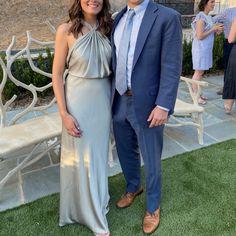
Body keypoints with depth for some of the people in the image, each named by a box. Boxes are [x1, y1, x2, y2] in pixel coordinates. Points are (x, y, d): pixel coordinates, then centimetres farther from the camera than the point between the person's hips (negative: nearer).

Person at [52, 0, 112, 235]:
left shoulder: (106, 28, 1)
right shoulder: (66, 30, -11)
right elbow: (57, 74, -9)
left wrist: (112, 100, 6)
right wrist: (64, 114, -12)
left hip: (103, 98, 4)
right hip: (78, 100, -4)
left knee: (98, 152, 19)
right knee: (80, 155, 10)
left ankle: (98, 198, 46)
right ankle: (89, 210, 33)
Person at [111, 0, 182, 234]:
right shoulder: (119, 19, 8)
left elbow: (172, 66, -14)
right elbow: (115, 62, 13)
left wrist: (163, 106, -19)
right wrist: (110, 96, 13)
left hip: (146, 105, -5)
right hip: (120, 102, 6)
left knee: (151, 161, 11)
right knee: (126, 152, 22)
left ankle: (153, 206, 36)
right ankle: (133, 187, 50)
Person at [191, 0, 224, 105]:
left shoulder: (209, 17, 12)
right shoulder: (201, 17, -15)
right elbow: (200, 36, -19)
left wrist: (217, 29, -1)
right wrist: (213, 29, -13)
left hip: (206, 48, 9)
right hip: (200, 48, -9)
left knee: (200, 72, 13)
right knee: (199, 72, -3)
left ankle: (197, 92, 21)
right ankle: (195, 95, 6)